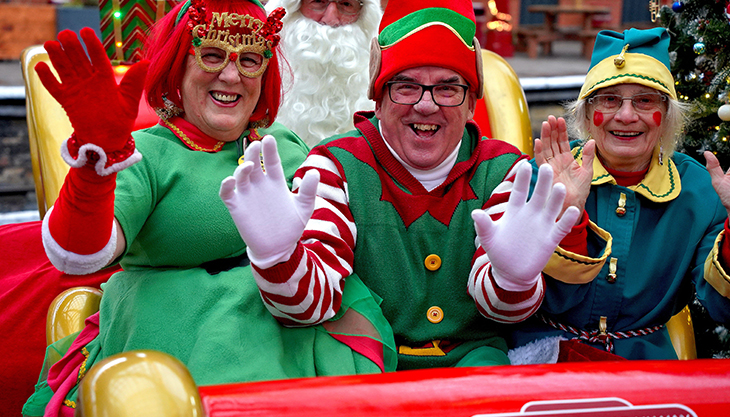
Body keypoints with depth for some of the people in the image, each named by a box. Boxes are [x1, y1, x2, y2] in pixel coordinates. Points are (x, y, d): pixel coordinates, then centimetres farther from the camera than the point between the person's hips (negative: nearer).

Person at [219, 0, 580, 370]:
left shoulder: (501, 170, 3)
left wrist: (514, 276, -34)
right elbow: (311, 301, -17)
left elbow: (497, 303, -8)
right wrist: (276, 255, -41)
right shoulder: (336, 167, -4)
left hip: (470, 354, 2)